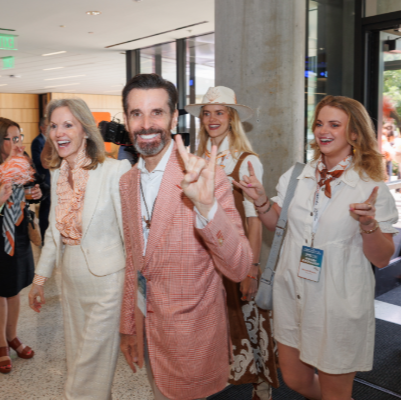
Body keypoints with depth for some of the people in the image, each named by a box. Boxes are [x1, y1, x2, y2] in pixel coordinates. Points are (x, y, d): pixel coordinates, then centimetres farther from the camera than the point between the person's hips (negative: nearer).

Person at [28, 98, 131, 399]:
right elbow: (55, 232, 13)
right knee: (77, 359, 20)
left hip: (106, 281, -7)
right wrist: (40, 279, 15)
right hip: (72, 280, 7)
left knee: (92, 366, 7)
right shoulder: (58, 174, 5)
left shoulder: (115, 171, -17)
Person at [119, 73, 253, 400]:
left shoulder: (206, 179, -20)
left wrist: (206, 205, -39)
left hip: (190, 336, -6)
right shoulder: (127, 183, 2)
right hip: (146, 326, 6)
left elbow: (239, 269, -25)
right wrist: (128, 327, 15)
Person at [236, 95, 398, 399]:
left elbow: (382, 259, -9)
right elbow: (276, 223, 11)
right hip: (292, 295, 4)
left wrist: (369, 224, -27)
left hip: (339, 304, -4)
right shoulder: (297, 177, 0)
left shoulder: (372, 189, -11)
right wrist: (261, 200, -8)